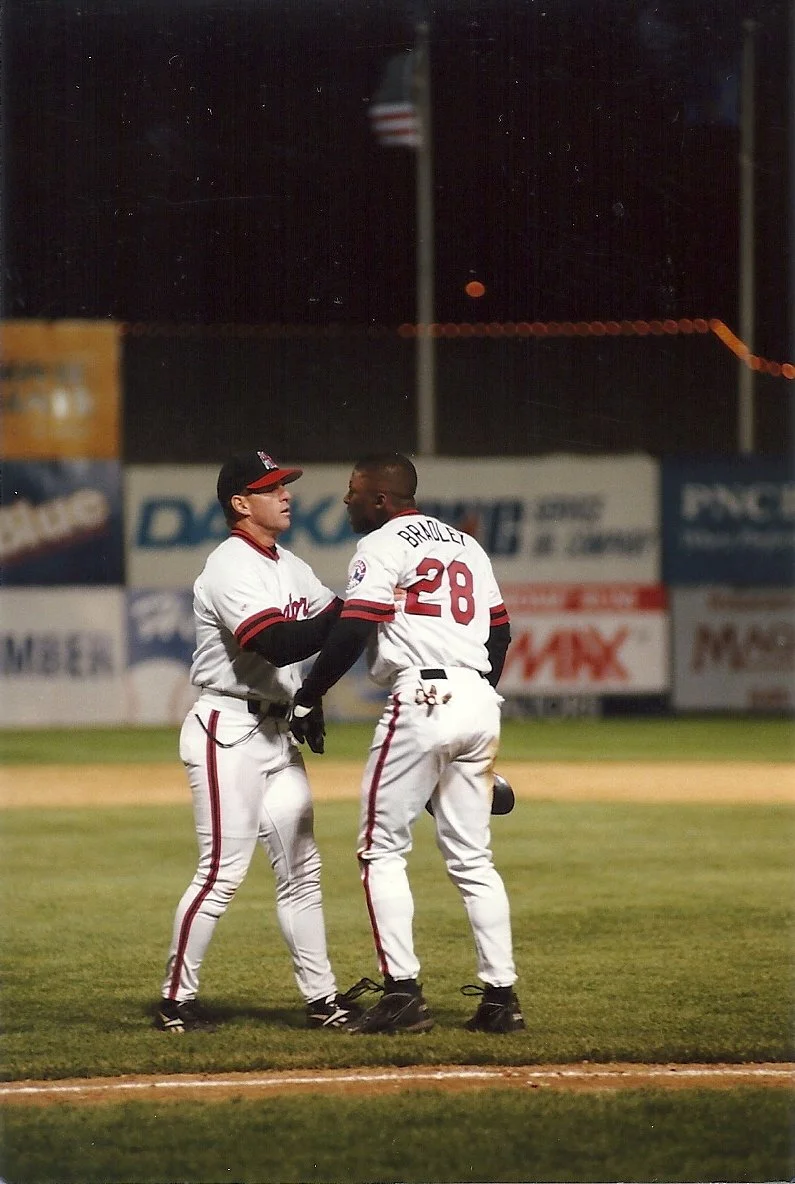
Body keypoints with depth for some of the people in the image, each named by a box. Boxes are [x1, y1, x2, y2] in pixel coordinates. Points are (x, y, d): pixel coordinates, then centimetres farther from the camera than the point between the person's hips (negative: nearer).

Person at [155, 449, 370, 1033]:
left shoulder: (292, 568, 14)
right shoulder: (231, 568, -14)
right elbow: (276, 644, -26)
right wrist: (350, 610, -27)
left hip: (279, 733, 9)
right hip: (228, 733, -9)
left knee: (301, 870, 8)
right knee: (222, 871, -9)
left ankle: (322, 997, 12)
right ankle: (176, 998, -1)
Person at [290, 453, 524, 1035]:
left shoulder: (383, 545, -3)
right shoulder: (466, 544, 20)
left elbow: (351, 634, -14)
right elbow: (500, 631, 20)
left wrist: (307, 699, -6)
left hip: (421, 699, -7)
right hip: (479, 701, 7)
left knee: (382, 848, 0)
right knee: (471, 857, 11)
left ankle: (403, 992, -8)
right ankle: (501, 996, 6)